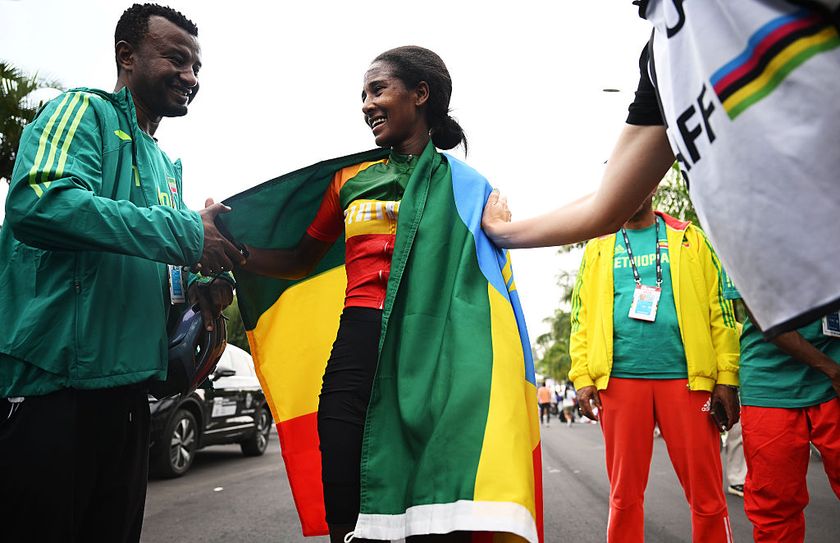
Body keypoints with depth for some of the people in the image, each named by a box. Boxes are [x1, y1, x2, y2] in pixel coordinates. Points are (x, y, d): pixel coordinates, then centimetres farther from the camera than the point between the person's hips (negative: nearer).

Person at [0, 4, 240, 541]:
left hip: (124, 387, 8)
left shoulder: (167, 166, 20)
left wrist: (194, 288, 3)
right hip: (51, 381, -8)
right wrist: (187, 233, -21)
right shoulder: (85, 111, -3)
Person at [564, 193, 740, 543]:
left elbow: (720, 308, 5)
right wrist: (583, 378, -1)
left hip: (686, 378, 0)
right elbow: (582, 316, 9)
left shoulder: (690, 239, 10)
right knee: (624, 493, 8)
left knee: (706, 493, 3)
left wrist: (726, 377, -3)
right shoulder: (598, 248, 13)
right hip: (620, 380, 1)